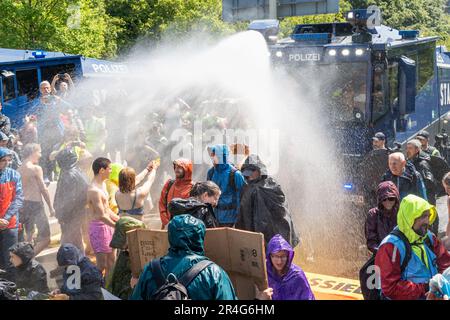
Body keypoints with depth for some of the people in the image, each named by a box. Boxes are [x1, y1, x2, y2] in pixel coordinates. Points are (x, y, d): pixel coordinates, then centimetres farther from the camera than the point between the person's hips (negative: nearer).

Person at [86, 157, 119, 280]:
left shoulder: (102, 185, 11)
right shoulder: (94, 190, -21)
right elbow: (101, 216, -23)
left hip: (108, 226, 10)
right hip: (99, 227, -10)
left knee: (111, 262, 15)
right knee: (102, 265, -4)